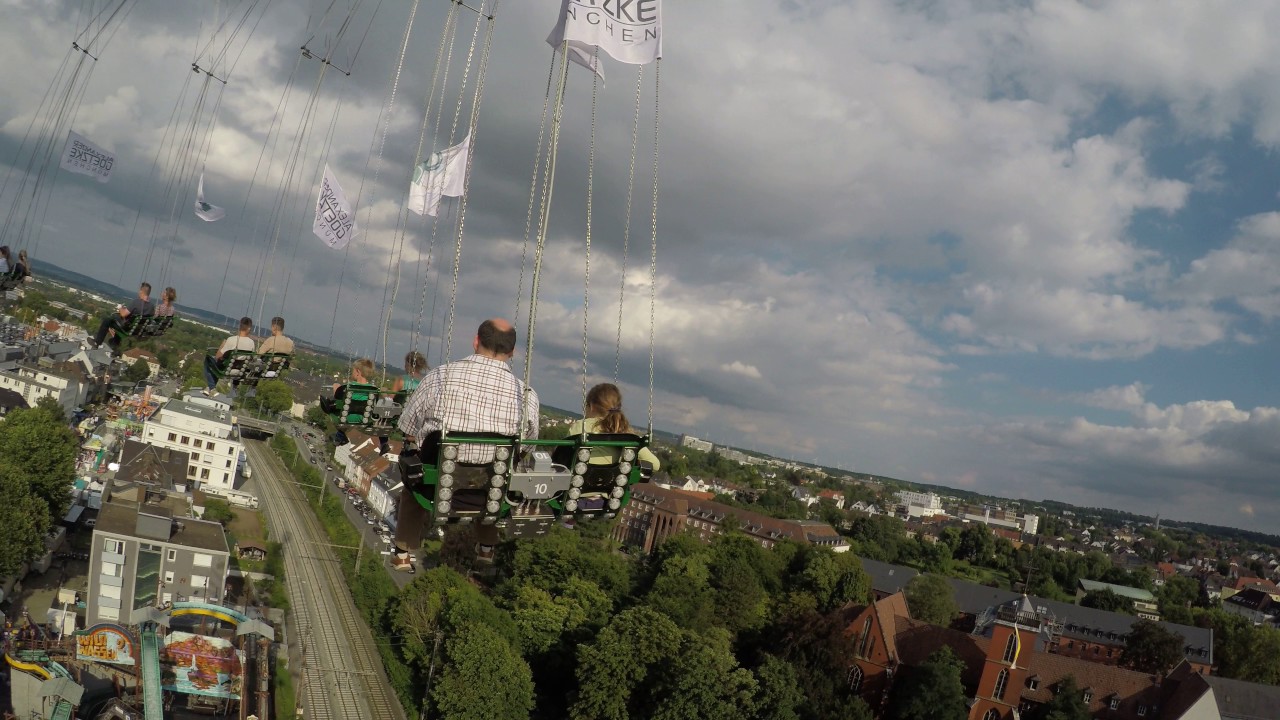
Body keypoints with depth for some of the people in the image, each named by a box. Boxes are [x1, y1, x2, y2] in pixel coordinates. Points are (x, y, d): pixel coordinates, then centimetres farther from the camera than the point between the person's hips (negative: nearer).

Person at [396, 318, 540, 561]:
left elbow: (408, 431, -3)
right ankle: (487, 547, 45)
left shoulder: (440, 376, -13)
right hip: (493, 495, 1)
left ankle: (405, 550, 40)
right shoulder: (526, 394, -13)